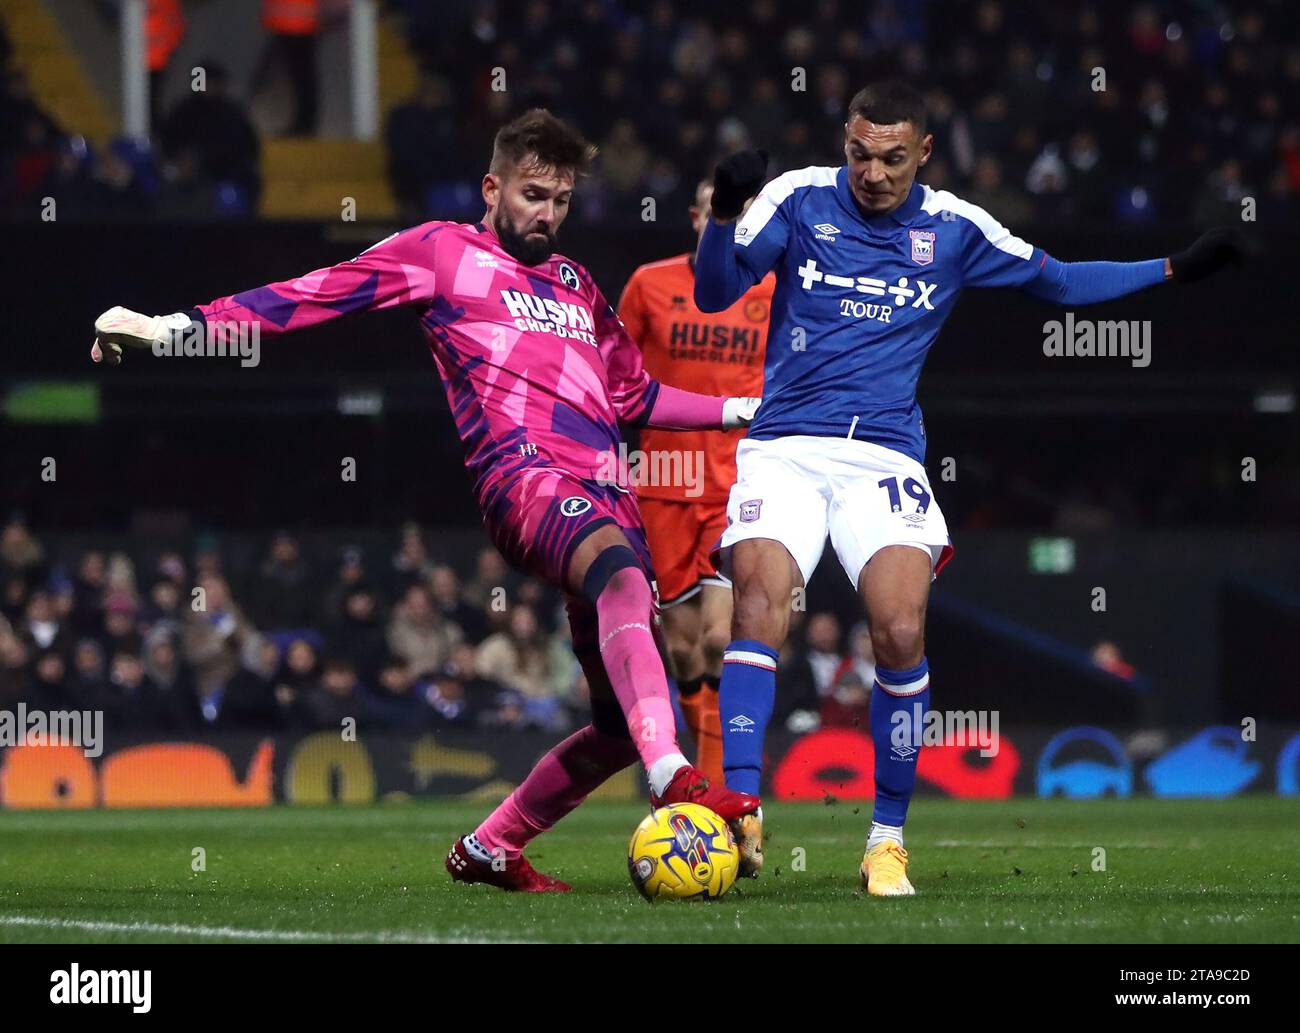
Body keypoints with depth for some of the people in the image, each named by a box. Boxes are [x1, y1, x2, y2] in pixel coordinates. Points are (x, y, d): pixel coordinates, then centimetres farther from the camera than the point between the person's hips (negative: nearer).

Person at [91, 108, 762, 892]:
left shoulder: (576, 285, 30)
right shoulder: (444, 252, 11)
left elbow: (634, 397, 40)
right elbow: (317, 295, 5)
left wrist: (744, 410, 34)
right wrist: (175, 328, -2)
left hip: (605, 496, 7)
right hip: (525, 472, -7)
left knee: (627, 725, 0)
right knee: (621, 572, -39)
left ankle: (490, 849, 20)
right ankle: (674, 782, -55)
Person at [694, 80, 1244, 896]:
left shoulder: (954, 229, 9)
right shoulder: (800, 199, 4)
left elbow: (1059, 282, 22)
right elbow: (715, 294, -1)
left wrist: (1174, 270, 17)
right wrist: (726, 213, -20)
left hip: (884, 456, 1)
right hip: (784, 450, -1)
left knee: (902, 632, -19)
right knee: (758, 609, -24)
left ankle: (888, 838, -5)